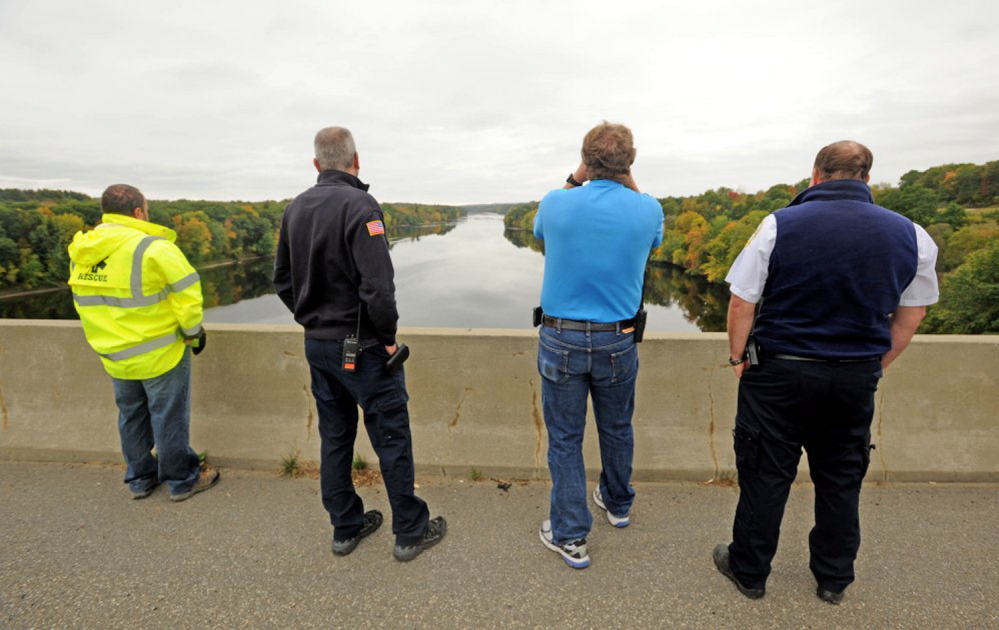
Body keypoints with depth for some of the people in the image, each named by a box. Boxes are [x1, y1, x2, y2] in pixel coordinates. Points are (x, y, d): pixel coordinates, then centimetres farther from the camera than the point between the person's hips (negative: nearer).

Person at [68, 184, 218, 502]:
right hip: (160, 353, -6)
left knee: (132, 417, 21)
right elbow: (186, 291, -20)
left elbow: (85, 302, 8)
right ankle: (182, 481, 20)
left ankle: (139, 479, 34)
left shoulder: (80, 253, 2)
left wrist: (114, 336, 16)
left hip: (114, 355, 7)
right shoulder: (152, 248, -20)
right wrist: (192, 331, -6)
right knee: (169, 418, 7)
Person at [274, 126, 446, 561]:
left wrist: (312, 320, 17)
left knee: (335, 436, 16)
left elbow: (283, 281, 13)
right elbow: (378, 286, -24)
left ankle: (345, 528, 30)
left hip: (316, 344, 8)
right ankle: (411, 532, 18)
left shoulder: (295, 208, 8)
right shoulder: (359, 205, -16)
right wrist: (388, 337, -11)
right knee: (392, 437, 5)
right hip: (361, 346, -7)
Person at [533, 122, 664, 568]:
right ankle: (617, 503, 46)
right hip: (618, 341, 2)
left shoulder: (556, 204, -9)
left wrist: (574, 180, 13)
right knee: (617, 428, 22)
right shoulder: (646, 210, -6)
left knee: (564, 437, 10)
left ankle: (570, 536, 20)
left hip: (561, 338, -2)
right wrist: (628, 183, 13)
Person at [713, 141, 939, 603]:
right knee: (841, 479, 19)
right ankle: (833, 579, 37)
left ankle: (749, 572, 26)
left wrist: (738, 356, 2)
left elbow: (741, 301, -11)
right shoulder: (910, 236, 1)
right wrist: (874, 367, 18)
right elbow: (911, 314, 8)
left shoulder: (780, 224, -12)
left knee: (766, 475, 9)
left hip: (779, 373, -3)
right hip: (856, 378, 4)